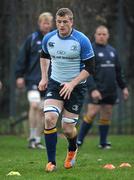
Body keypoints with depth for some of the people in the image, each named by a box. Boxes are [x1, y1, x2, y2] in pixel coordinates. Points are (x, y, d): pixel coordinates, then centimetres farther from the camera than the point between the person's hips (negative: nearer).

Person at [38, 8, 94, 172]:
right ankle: (51, 162, -13)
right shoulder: (48, 39, -2)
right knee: (49, 118, -20)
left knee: (68, 129, -2)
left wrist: (72, 84, -20)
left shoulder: (82, 40, -14)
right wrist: (44, 78, 12)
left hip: (76, 87, -3)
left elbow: (89, 67, -11)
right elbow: (44, 56, 21)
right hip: (55, 84, 3)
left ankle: (72, 150, 36)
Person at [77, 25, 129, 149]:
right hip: (97, 91, -6)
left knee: (106, 116, 5)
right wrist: (93, 89, -22)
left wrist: (124, 87, 15)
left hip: (111, 91, 6)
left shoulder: (112, 51, 16)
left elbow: (118, 71, 22)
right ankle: (79, 140, -3)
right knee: (91, 114, -12)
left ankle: (103, 142, 12)